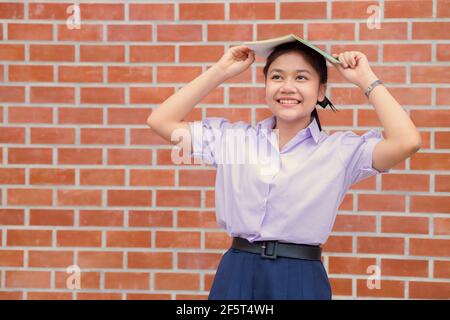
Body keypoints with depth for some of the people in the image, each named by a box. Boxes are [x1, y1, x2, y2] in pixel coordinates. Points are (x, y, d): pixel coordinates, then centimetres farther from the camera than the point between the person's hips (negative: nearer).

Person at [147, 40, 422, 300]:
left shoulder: (340, 150, -1)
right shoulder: (232, 138, 7)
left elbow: (407, 142, -15)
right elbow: (161, 122, 6)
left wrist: (366, 80, -5)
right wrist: (220, 72, 5)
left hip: (301, 279, -2)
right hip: (236, 274, 2)